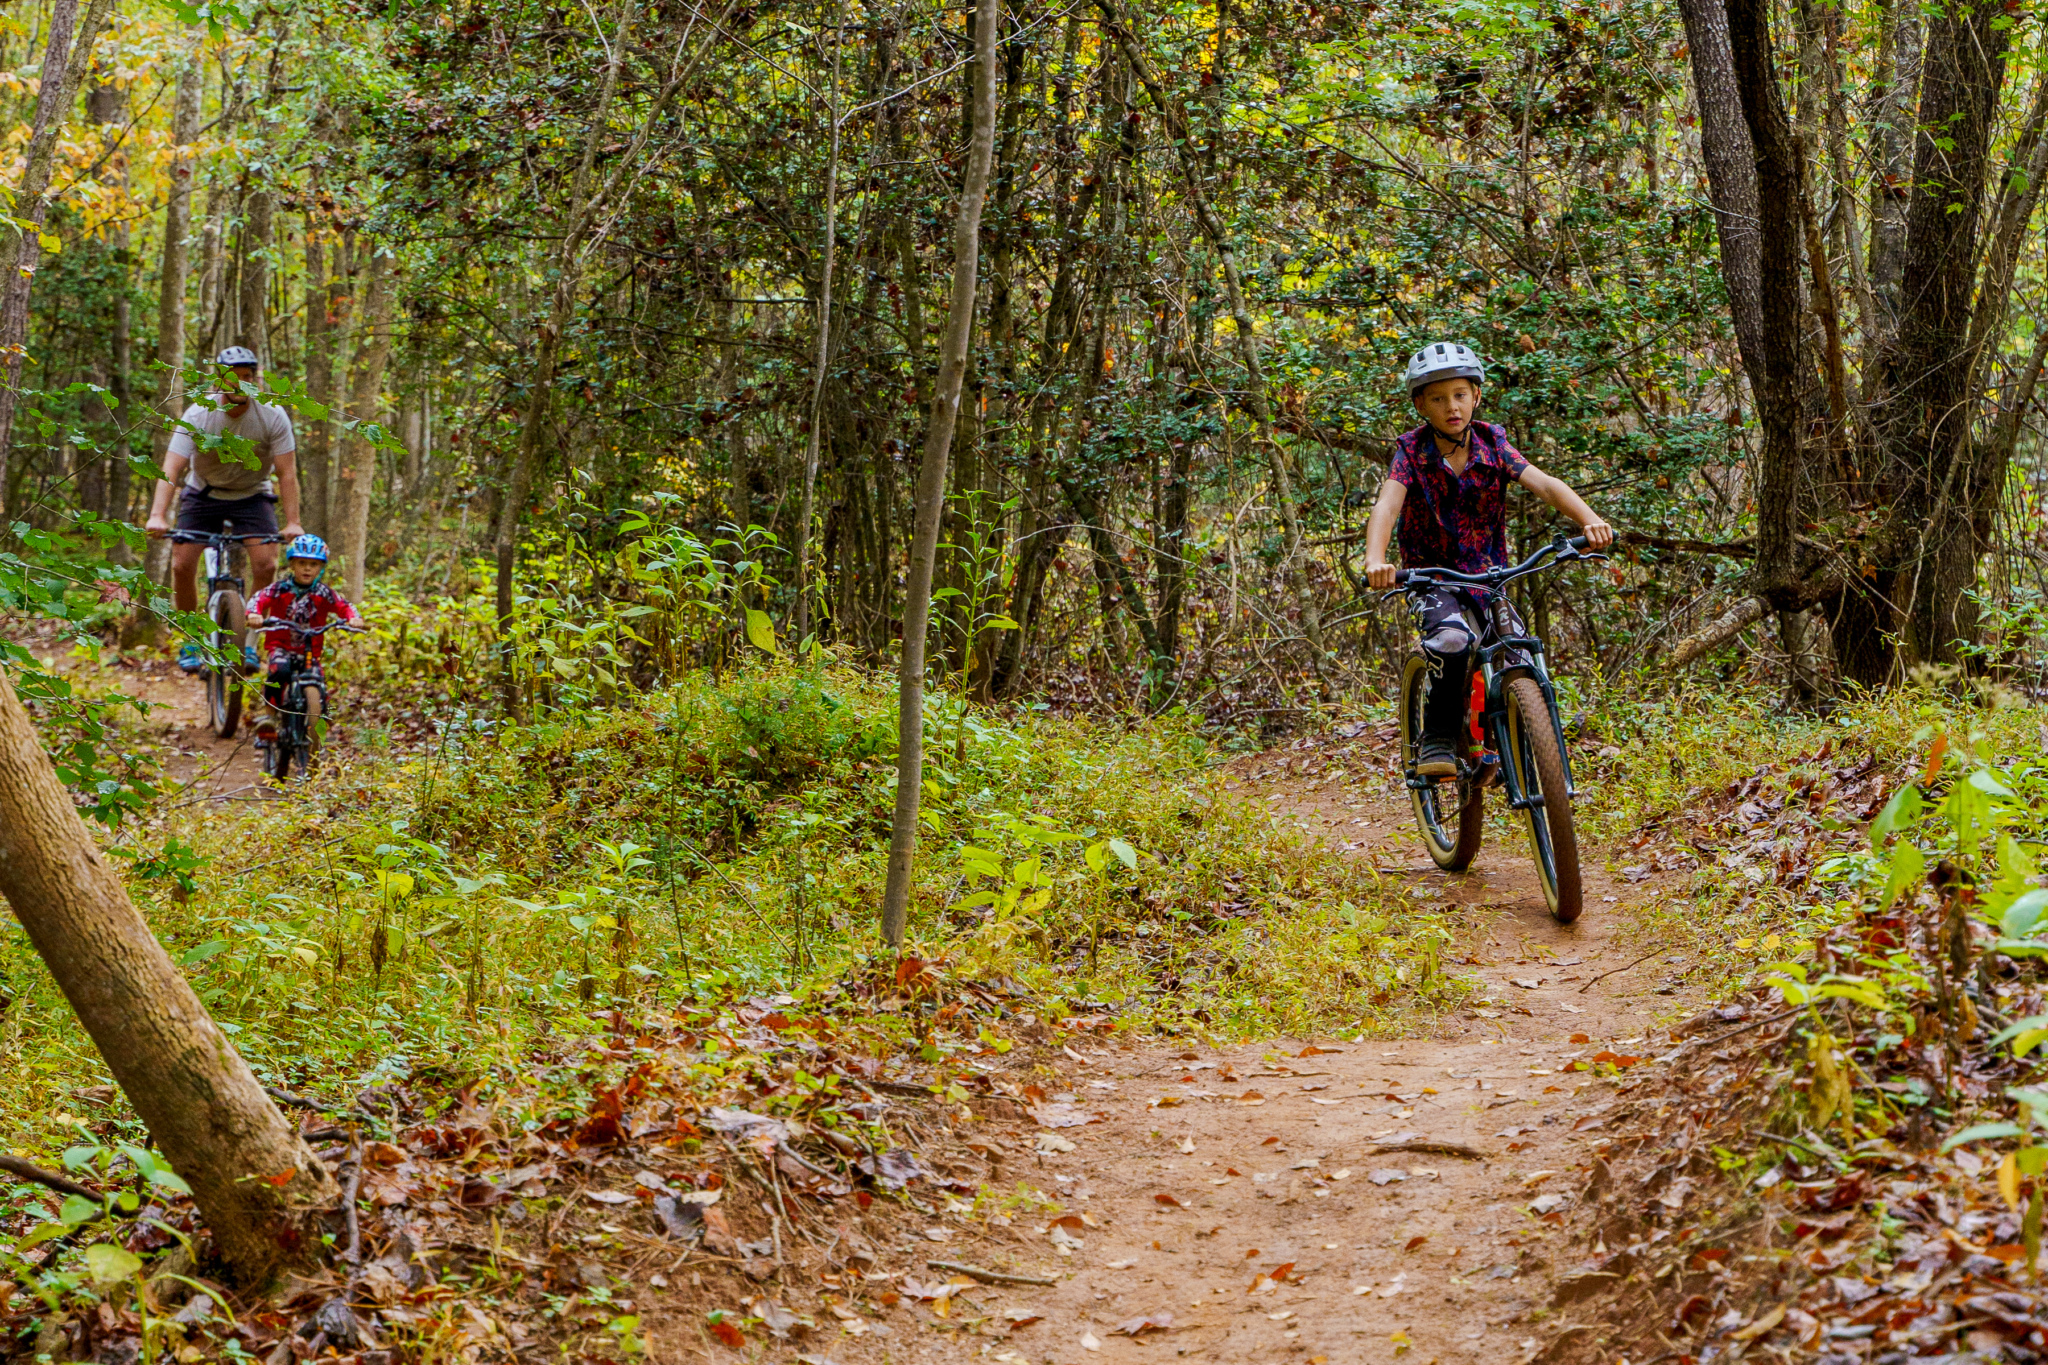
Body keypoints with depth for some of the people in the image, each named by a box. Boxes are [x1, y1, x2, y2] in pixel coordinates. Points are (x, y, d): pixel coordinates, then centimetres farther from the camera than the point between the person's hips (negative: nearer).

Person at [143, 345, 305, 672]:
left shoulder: (273, 417, -20)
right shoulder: (198, 415, -22)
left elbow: (287, 473, -20)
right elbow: (171, 468, -30)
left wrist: (293, 522, -33)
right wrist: (158, 516, -43)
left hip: (251, 495, 0)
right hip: (203, 494, 0)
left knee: (266, 564, -20)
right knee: (182, 565, -14)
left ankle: (249, 639, -2)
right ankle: (192, 640, 6)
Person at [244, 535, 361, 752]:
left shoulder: (324, 593, 0)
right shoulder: (281, 589, -4)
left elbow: (343, 606, -6)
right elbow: (259, 599, -14)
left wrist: (354, 618, -29)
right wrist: (254, 614, -37)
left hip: (310, 651, 2)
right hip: (281, 646, -2)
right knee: (279, 670, -35)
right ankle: (269, 716, -23)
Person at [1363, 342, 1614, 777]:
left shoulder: (1492, 444, -5)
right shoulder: (1412, 450, -12)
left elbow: (1543, 483, -18)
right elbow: (1388, 504, -27)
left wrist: (1588, 520, -36)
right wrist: (1375, 560, -47)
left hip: (1487, 575, 3)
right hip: (1430, 578, -3)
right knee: (1453, 640, -32)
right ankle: (1437, 741, -15)